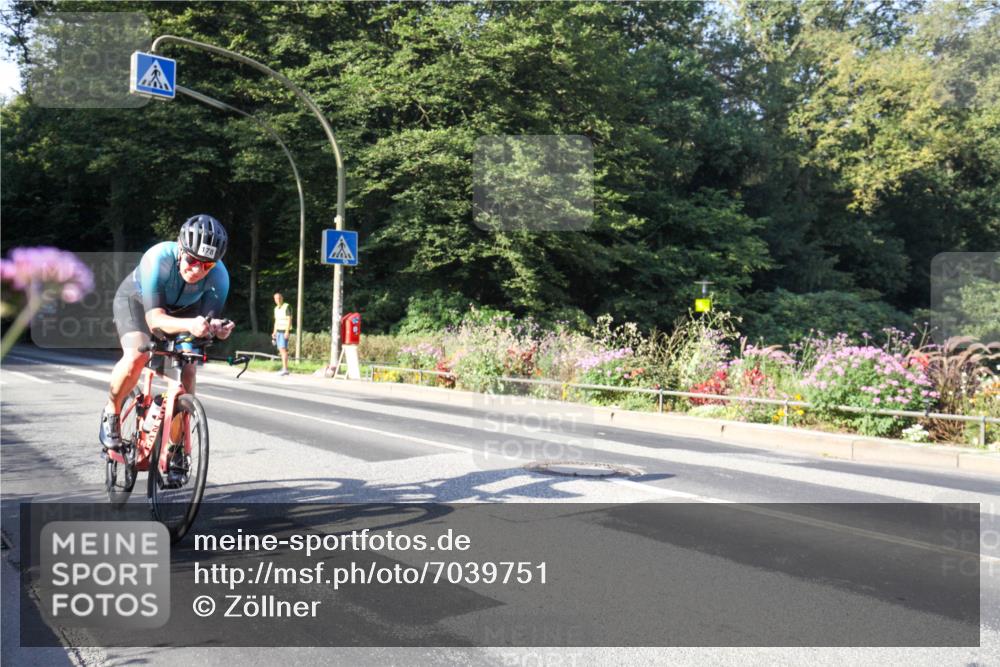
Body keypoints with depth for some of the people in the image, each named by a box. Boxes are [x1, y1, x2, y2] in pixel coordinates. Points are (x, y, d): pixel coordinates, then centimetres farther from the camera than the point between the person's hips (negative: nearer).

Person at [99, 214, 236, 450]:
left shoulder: (219, 276, -33)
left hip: (181, 308, 3)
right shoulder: (158, 259, -40)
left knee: (187, 372, -12)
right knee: (137, 356, -28)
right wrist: (190, 324, -64)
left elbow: (210, 318, -31)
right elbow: (155, 318, -45)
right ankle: (111, 413, 0)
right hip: (136, 299, -2)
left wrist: (216, 328, -56)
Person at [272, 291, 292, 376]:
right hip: (278, 331, 8)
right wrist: (274, 332, 17)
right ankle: (284, 368, 8)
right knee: (281, 350, 5)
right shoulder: (276, 308, 15)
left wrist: (287, 332, -21)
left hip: (284, 331, -8)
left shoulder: (286, 307, -10)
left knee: (283, 349, -15)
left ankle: (285, 369, -18)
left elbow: (289, 320, -15)